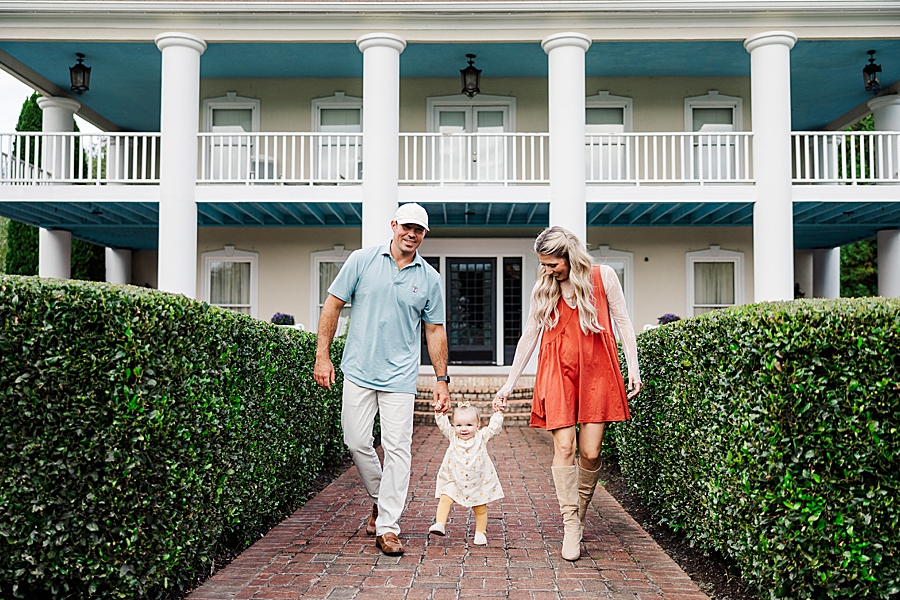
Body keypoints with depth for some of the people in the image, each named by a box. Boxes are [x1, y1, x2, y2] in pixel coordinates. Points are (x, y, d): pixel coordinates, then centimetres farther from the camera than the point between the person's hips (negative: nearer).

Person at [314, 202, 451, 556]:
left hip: (400, 377, 0)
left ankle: (387, 527, 5)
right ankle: (379, 498, 31)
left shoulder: (429, 278, 5)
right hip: (358, 371, 0)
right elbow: (333, 305, 3)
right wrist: (322, 356, -2)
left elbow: (434, 330, 10)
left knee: (398, 448, -4)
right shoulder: (362, 261, 2)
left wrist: (442, 379, 6)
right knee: (357, 442, 4)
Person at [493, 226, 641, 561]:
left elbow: (622, 322, 6)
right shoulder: (543, 289, 6)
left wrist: (633, 368, 0)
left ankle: (581, 512, 22)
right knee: (564, 447, -9)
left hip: (596, 371, -1)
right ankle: (571, 527, -2)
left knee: (590, 451, -2)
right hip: (558, 372, 1)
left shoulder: (603, 276, 2)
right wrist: (509, 384, 10)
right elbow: (529, 336, 10)